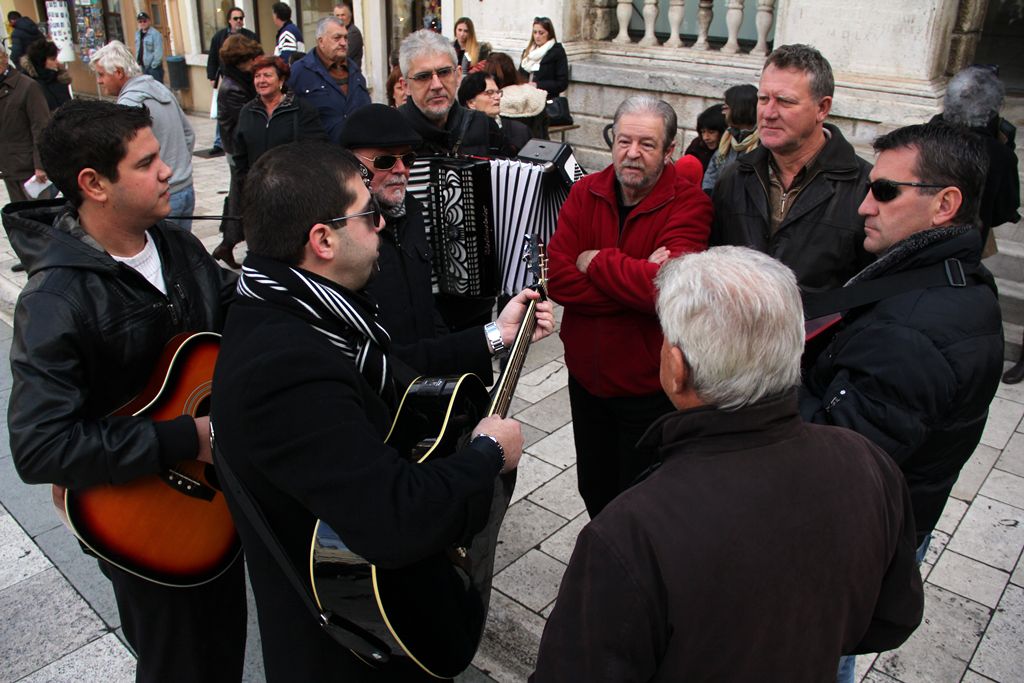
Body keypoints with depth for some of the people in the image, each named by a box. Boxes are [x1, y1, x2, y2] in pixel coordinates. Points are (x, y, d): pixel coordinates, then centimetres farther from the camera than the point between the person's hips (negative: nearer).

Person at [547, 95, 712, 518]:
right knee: (594, 488, 24)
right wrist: (637, 280, -24)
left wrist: (596, 261, -18)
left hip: (649, 386, -4)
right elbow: (557, 277, -14)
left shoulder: (689, 204, -15)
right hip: (587, 377, 5)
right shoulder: (585, 193, -2)